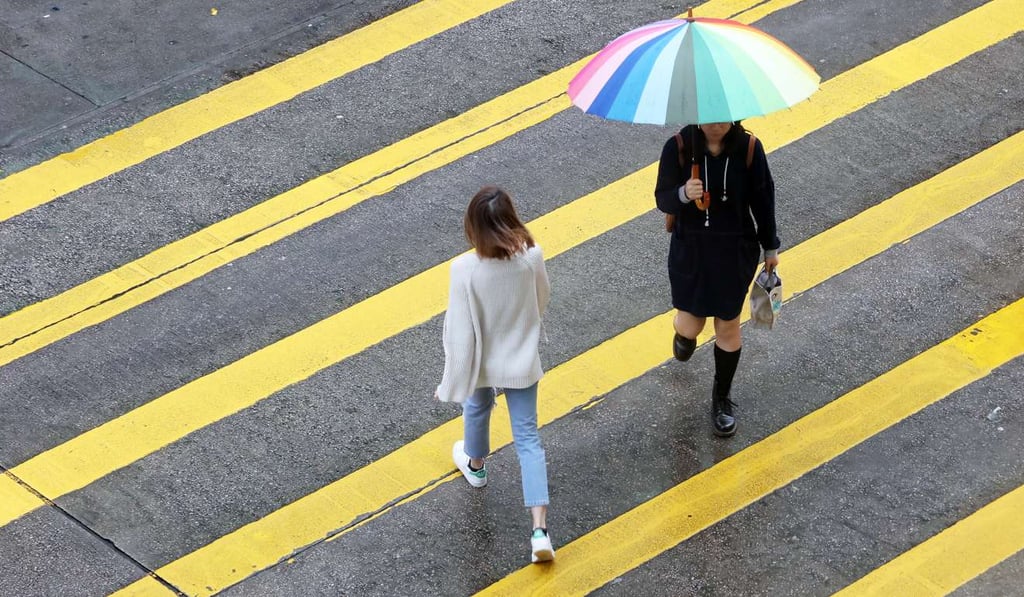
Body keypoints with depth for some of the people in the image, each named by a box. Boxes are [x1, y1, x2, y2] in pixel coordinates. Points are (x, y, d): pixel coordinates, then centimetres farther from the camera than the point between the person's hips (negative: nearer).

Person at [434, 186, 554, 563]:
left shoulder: (465, 269, -30)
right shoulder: (532, 256, -21)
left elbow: (460, 331, -23)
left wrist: (454, 382, -10)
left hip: (484, 362, -1)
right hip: (522, 361, 1)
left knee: (477, 408, 32)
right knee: (528, 438, 10)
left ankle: (475, 465, 62)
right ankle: (540, 529, 3)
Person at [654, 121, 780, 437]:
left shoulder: (748, 147, -14)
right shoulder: (679, 147, -16)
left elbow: (762, 198, -2)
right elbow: (662, 199, -13)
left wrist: (770, 247, 7)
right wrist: (683, 194, -37)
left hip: (736, 251, 0)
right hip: (690, 248, 0)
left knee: (728, 326, 12)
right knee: (690, 325, 11)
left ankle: (722, 399, 33)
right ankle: (685, 333, 52)